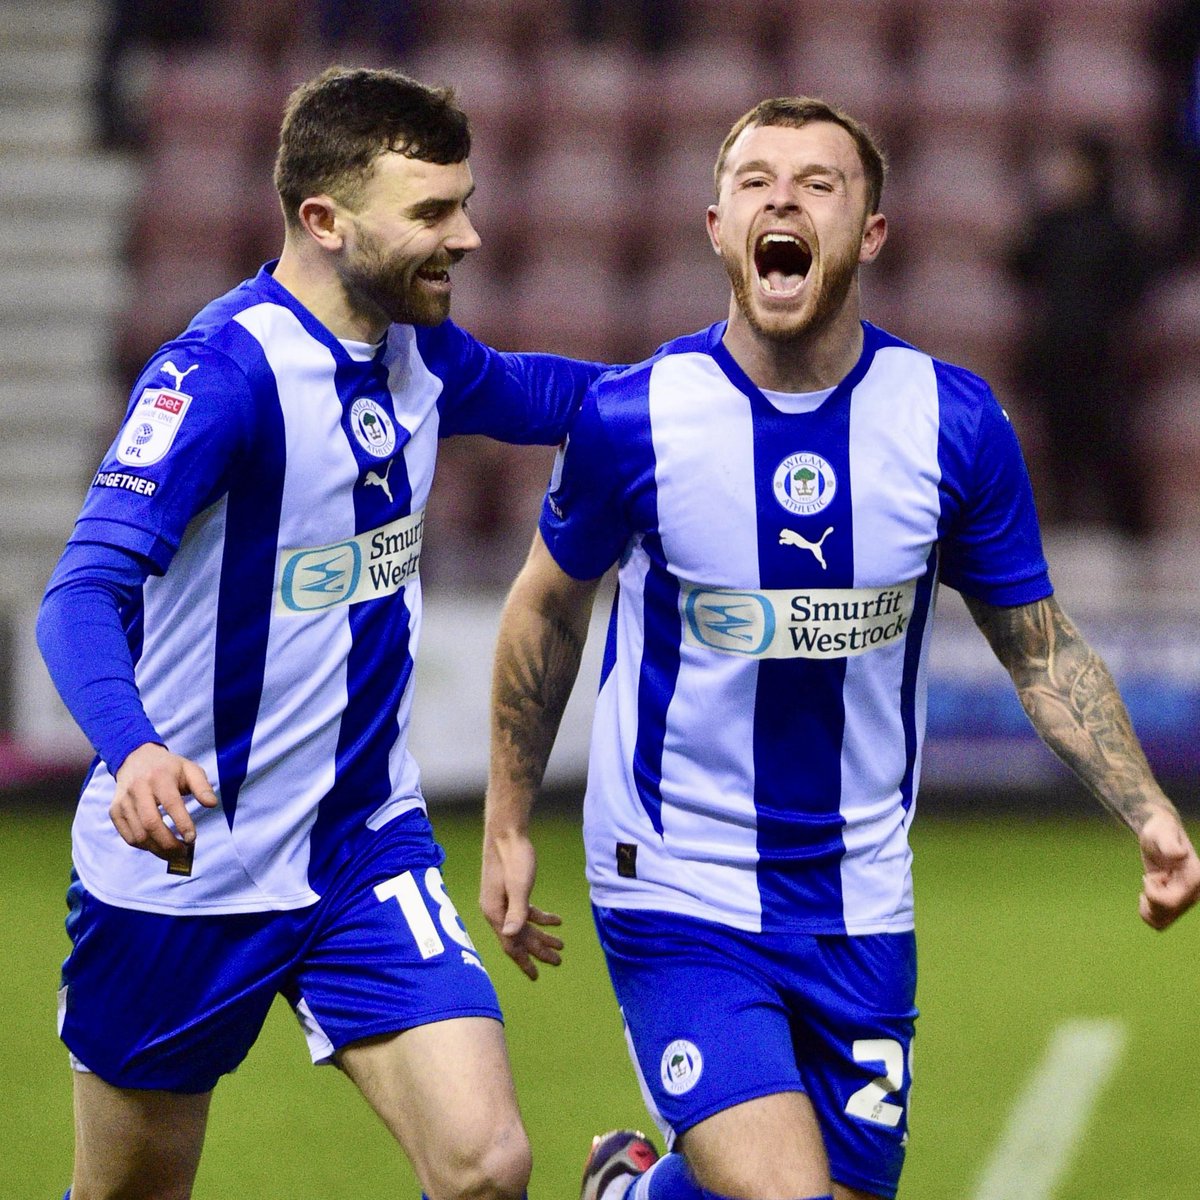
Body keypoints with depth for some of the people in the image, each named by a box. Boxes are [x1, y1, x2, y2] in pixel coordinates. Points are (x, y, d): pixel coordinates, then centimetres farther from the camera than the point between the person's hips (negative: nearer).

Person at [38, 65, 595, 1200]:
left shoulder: (414, 349, 2)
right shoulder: (221, 372, -22)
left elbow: (523, 393, 26)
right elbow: (86, 593, -32)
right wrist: (132, 747, -52)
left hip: (368, 845, 5)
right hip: (186, 870, -5)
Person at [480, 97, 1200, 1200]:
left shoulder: (955, 424, -6)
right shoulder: (630, 419, -12)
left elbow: (1042, 650, 5)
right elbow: (547, 611, 6)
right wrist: (509, 827, 10)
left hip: (860, 909, 4)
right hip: (675, 894, -4)